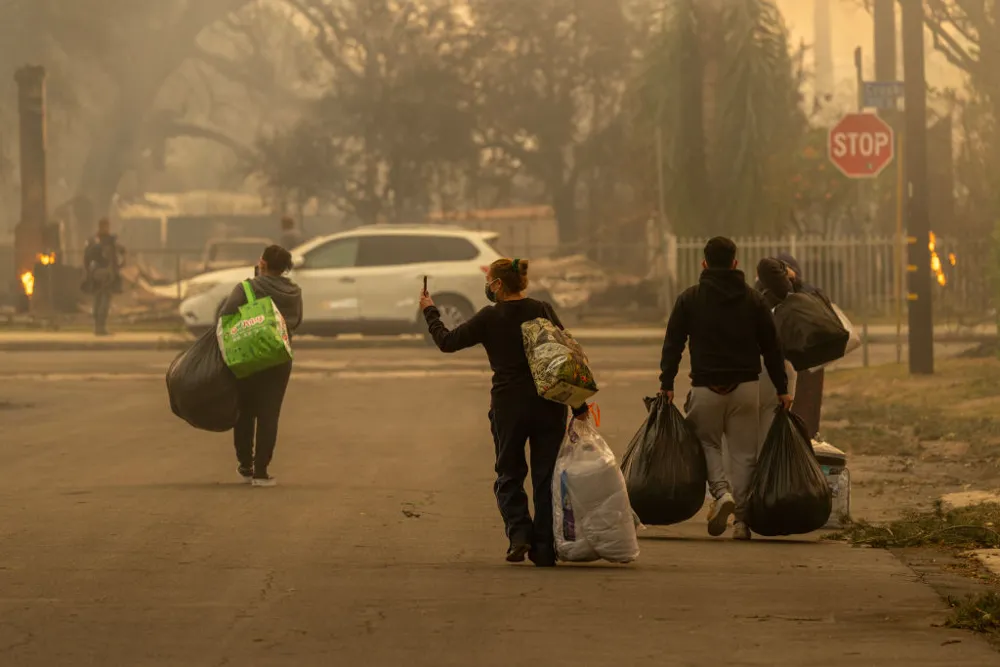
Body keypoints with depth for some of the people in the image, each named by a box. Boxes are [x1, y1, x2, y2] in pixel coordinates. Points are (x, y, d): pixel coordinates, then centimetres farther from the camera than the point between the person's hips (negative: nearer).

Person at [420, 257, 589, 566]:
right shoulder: (543, 310, 2)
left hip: (509, 405, -2)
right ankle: (544, 548, 5)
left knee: (509, 474, 13)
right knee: (546, 476, 8)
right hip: (549, 406, 2)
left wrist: (430, 311, 18)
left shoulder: (489, 318, -6)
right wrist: (579, 406, 2)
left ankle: (519, 532, -8)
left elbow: (447, 341, 2)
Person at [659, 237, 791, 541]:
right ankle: (741, 519, 3)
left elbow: (673, 343, -2)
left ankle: (721, 492, -12)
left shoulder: (690, 298, 1)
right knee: (743, 452, 6)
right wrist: (782, 389, 12)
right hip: (745, 386, 1)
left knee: (707, 443, 14)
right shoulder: (753, 299, 5)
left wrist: (667, 385, 1)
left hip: (706, 387, -1)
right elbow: (771, 347, 7)